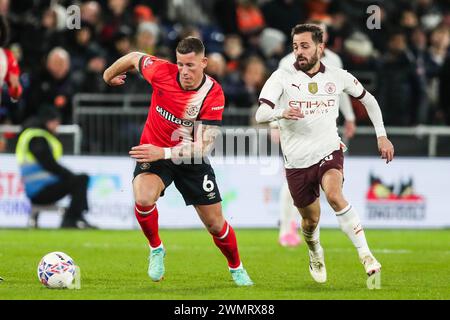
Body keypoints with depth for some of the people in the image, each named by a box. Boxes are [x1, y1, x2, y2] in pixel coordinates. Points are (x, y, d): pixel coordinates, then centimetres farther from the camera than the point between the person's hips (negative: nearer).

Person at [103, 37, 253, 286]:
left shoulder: (213, 95, -24)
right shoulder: (162, 72, -21)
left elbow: (202, 146, -27)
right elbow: (134, 58, 2)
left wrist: (163, 153, -37)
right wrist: (109, 75, 19)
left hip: (191, 160, 0)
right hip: (153, 152, 0)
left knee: (215, 223, 5)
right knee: (143, 198, -31)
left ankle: (236, 268, 35)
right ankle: (156, 249, -3)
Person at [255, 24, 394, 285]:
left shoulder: (337, 77, 0)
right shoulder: (282, 77, -7)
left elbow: (368, 99, 18)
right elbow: (260, 115, -18)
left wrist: (382, 136, 14)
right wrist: (281, 112, -40)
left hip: (329, 151, -1)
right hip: (297, 162, 1)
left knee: (334, 195, -30)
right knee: (311, 219, 10)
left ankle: (366, 255, -26)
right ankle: (315, 253, 45)